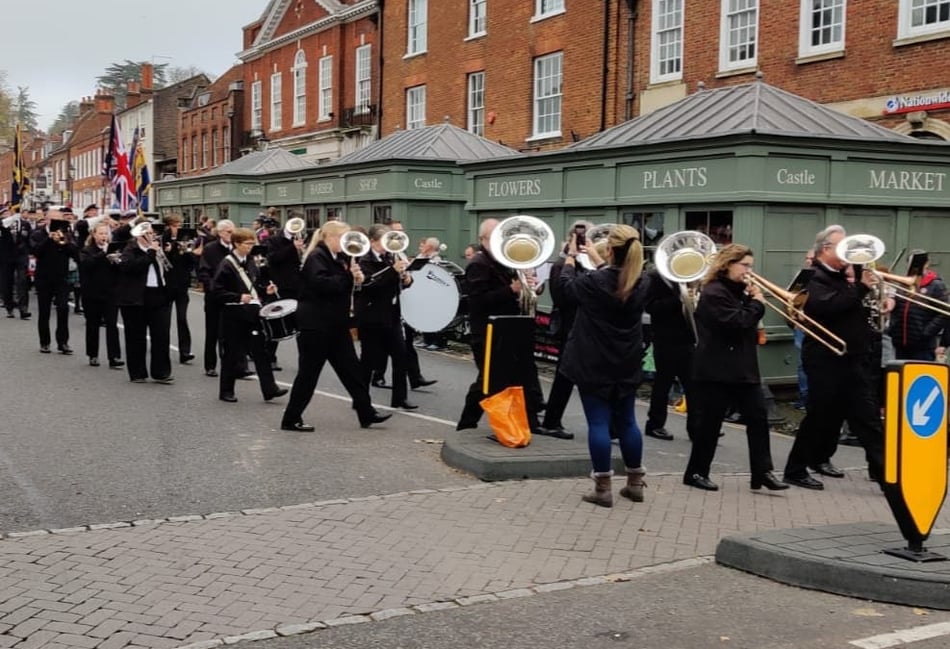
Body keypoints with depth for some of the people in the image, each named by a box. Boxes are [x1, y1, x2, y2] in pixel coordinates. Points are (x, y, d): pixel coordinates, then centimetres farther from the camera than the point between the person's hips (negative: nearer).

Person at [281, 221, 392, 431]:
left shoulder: (339, 258, 15)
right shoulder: (316, 257, -13)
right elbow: (322, 284, -30)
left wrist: (355, 278, 0)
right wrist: (348, 276, -24)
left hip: (336, 325, 9)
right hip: (316, 325, -9)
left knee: (351, 369, 9)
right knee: (308, 373, -2)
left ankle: (366, 413, 14)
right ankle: (291, 419, 7)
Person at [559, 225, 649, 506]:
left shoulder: (595, 282, -18)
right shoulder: (639, 282, -1)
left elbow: (567, 284, 2)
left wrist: (571, 256, 18)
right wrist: (594, 257, 32)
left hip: (595, 364, -5)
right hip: (626, 364, 6)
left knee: (598, 423, -1)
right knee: (626, 422, 15)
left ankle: (603, 488, 0)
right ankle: (635, 483, 22)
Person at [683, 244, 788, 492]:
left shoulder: (737, 290, 15)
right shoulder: (714, 293, -13)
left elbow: (746, 323, 15)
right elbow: (737, 323, -23)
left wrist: (751, 300, 1)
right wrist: (757, 303, -10)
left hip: (742, 367, 9)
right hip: (716, 369, -9)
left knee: (758, 416, 2)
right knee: (710, 421, -1)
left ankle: (762, 472, 4)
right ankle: (696, 472, 11)